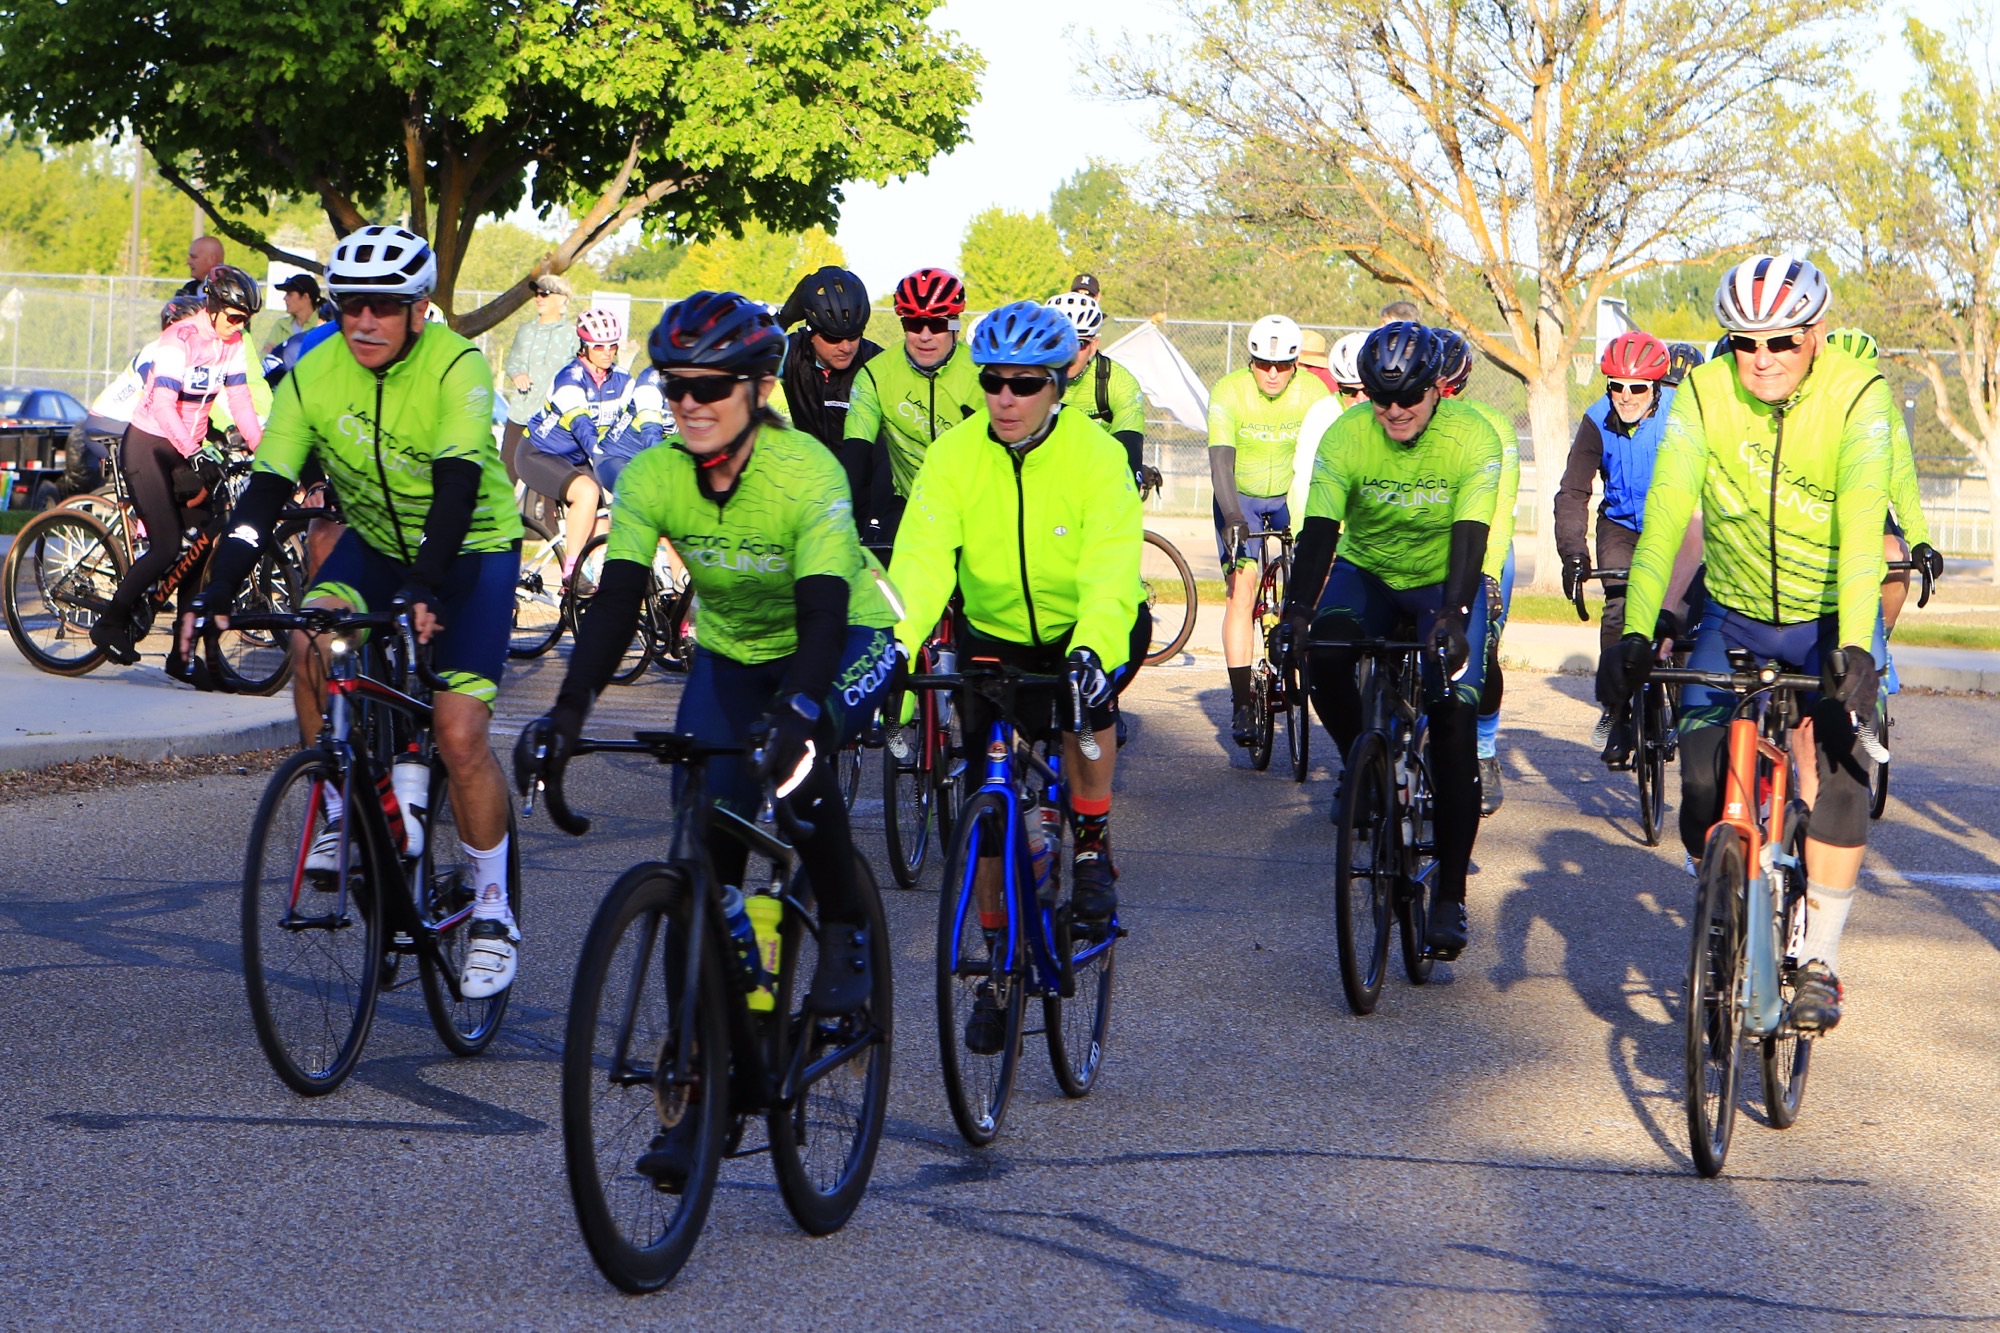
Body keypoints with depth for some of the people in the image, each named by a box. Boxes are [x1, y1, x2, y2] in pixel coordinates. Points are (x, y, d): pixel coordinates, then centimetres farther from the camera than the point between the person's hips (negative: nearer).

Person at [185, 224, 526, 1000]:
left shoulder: (456, 369, -25)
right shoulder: (314, 377, -14)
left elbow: (455, 490, -35)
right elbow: (265, 494, -18)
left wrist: (424, 594, -49)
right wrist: (214, 599, -29)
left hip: (473, 551, -4)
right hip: (375, 543, 4)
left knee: (459, 734, -15)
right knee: (311, 638, -26)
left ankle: (492, 912, 2)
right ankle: (334, 814, -7)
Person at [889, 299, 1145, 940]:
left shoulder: (1096, 455, -20)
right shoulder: (954, 454, -14)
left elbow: (1110, 568, -32)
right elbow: (921, 556, -25)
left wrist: (1091, 648, -50)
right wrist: (899, 644, -42)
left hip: (1086, 629, -2)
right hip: (995, 632, 2)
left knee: (1087, 694, -33)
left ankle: (1092, 844, -9)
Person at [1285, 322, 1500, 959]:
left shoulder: (1473, 438, -23)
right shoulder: (1346, 437, -19)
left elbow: (1469, 540, -30)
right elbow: (1319, 531, -25)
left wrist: (1452, 617, -45)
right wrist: (1297, 612, -40)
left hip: (1444, 580, -2)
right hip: (1366, 571, 2)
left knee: (1453, 716, -16)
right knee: (1325, 656, -30)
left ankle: (1450, 897, -11)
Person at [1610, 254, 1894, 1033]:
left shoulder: (1858, 398, -20)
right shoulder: (1704, 395, -14)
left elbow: (1861, 532, -31)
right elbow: (1664, 516, -24)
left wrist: (1852, 648, -43)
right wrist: (1635, 631, -36)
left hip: (1831, 622, -2)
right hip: (1735, 618, 2)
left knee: (1836, 775, -21)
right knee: (1702, 786, -10)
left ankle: (1818, 961, -8)